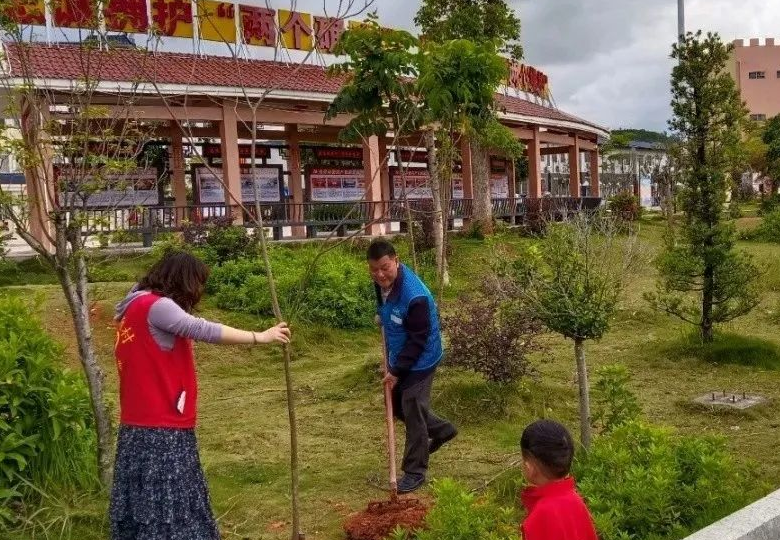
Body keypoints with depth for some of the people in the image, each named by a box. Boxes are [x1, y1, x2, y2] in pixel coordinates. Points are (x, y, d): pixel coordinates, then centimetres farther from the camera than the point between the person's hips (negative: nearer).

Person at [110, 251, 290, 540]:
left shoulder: (139, 306, 16)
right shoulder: (155, 306, -15)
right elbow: (202, 329, -23)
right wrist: (259, 337, -18)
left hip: (144, 425, 10)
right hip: (160, 431, -10)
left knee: (149, 505, 11)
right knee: (166, 509, -5)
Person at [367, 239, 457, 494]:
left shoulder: (414, 296, -33)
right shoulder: (382, 281, -8)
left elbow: (418, 339, -25)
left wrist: (397, 371, -21)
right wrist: (381, 315, 3)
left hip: (419, 361, -9)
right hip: (398, 357, 9)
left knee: (413, 413, -1)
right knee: (396, 405, 19)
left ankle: (415, 472, 14)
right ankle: (442, 429, 39)